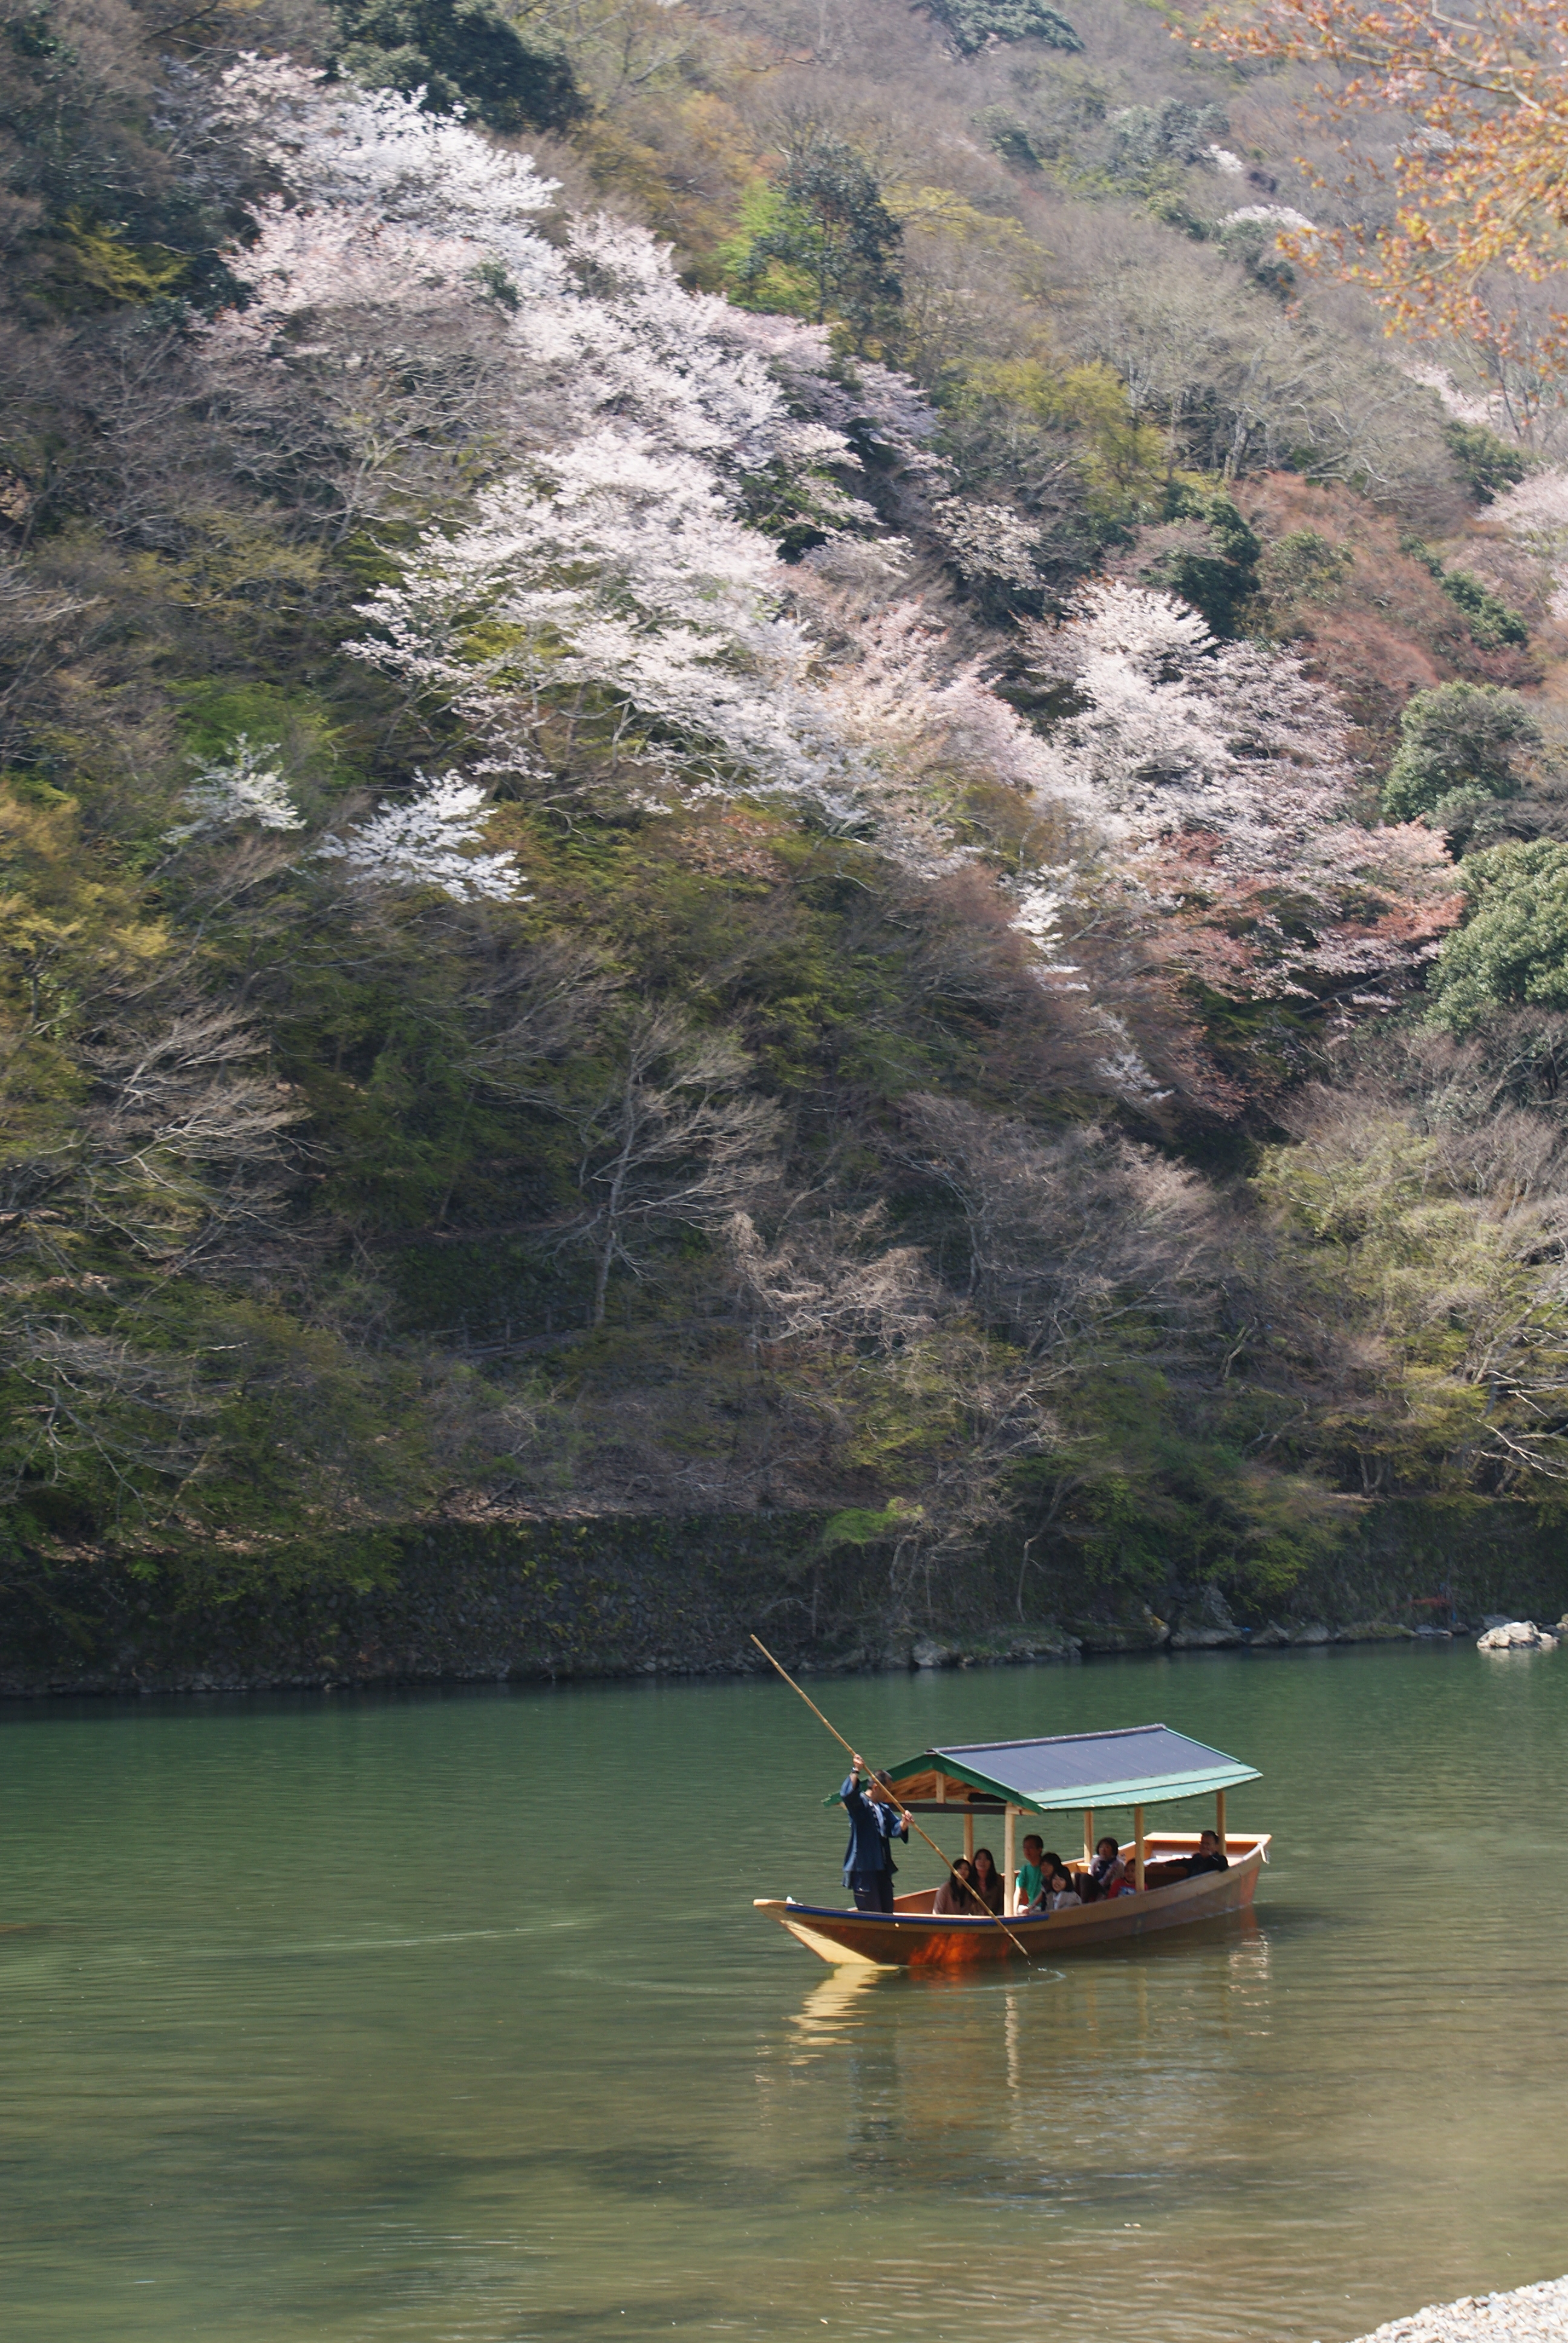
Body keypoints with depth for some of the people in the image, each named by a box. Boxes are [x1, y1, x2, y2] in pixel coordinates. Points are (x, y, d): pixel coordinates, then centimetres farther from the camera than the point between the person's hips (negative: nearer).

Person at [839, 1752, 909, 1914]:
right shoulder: (859, 1803, -5)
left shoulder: (884, 1809, 17)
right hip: (863, 1869, -8)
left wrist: (904, 1823, -14)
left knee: (887, 1912, 11)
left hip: (882, 1868, 8)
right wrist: (855, 1772, -30)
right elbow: (847, 1794, -25)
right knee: (870, 1913, -5)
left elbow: (895, 1829, 6)